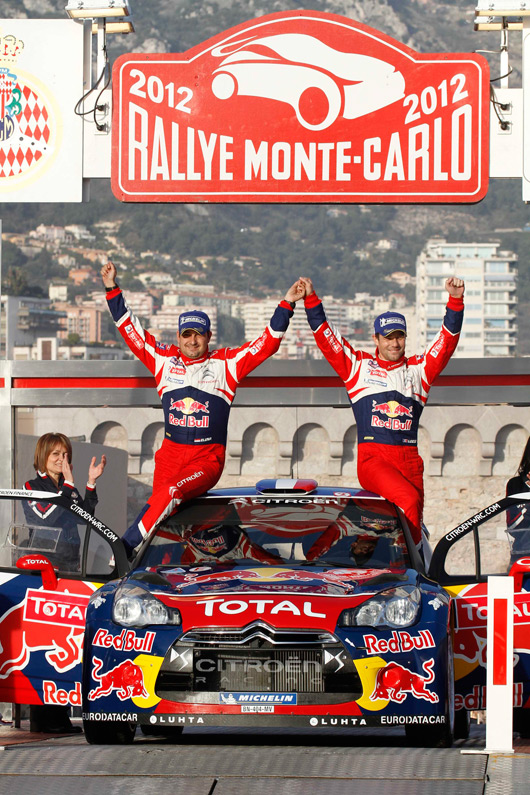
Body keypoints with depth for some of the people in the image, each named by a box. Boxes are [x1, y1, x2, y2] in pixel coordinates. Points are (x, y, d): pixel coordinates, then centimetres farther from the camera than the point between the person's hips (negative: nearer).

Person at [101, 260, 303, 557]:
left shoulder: (226, 363, 5)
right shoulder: (164, 359, 12)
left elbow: (268, 343, 4)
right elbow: (132, 331, 15)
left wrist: (286, 306, -4)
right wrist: (113, 291, 11)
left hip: (208, 459, -4)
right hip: (171, 453, 4)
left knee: (170, 492, -27)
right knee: (160, 504, -13)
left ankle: (127, 547, -31)